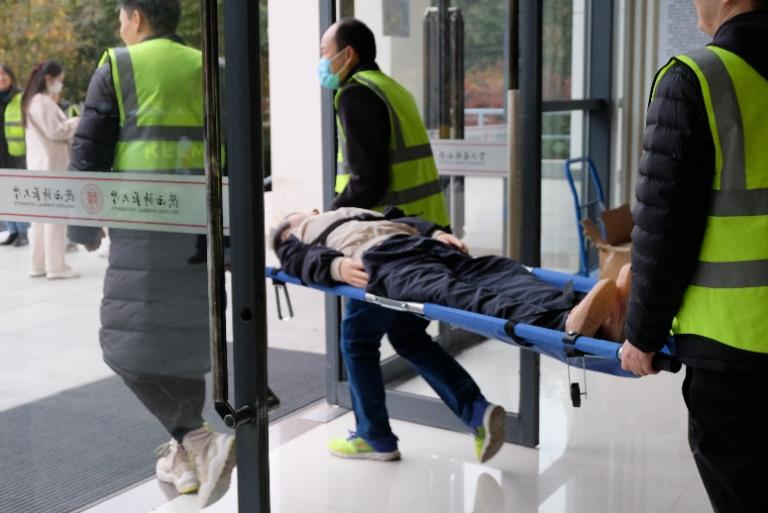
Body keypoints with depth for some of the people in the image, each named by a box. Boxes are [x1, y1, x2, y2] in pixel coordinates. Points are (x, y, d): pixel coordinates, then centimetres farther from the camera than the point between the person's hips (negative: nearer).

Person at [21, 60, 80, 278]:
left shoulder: (34, 100, 17)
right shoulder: (43, 101, -15)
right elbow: (55, 132, -18)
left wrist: (70, 124, 9)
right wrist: (78, 122, -5)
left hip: (41, 165, 10)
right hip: (51, 165, -10)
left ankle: (38, 264, 16)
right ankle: (56, 266, -5)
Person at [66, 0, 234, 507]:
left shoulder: (116, 67, 3)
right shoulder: (205, 69, 15)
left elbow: (89, 152, 1)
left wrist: (84, 224, 10)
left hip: (143, 222, -5)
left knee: (129, 342, -1)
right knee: (187, 333, 13)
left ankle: (200, 440, -16)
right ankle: (185, 460, 21)